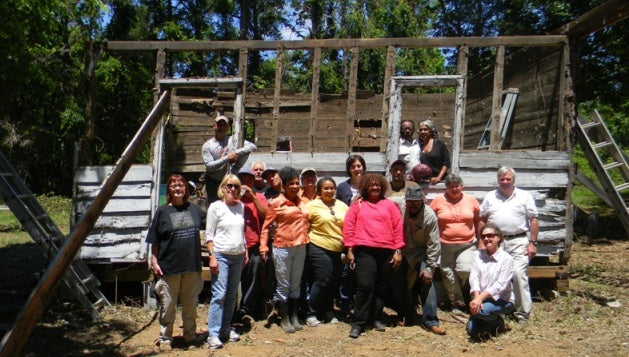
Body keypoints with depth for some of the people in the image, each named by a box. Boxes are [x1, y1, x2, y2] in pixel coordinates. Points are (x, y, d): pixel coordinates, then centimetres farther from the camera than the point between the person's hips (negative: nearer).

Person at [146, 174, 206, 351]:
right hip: (169, 267, -3)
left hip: (192, 266, 3)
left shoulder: (194, 209, 7)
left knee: (190, 304, 14)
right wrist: (154, 262, -5)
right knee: (167, 305, 6)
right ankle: (165, 338, 21)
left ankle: (190, 334, 30)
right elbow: (154, 241, 0)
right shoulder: (162, 211, -1)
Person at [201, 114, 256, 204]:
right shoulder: (207, 145, -2)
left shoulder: (233, 140, 2)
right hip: (213, 183, -1)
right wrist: (227, 158, -19)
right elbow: (209, 166, -14)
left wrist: (237, 152, -16)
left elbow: (252, 146, -5)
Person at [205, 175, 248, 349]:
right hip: (221, 255, -5)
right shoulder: (215, 207, -4)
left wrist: (245, 252, 15)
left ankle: (226, 329, 21)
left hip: (238, 256, 5)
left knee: (231, 295, 10)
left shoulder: (241, 206, 10)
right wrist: (212, 256, -12)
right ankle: (213, 333, -3)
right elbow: (209, 235, -6)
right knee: (219, 294, -9)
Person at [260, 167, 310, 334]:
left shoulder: (302, 202, 9)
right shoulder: (276, 203, -5)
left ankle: (294, 316, 27)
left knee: (296, 284, 14)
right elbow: (266, 226, -4)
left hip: (300, 247, 5)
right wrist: (263, 246, -11)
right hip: (282, 248, -4)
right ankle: (284, 319, 18)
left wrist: (305, 239, 8)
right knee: (283, 285, 5)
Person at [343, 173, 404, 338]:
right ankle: (358, 323, -2)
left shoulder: (389, 205, 14)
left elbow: (398, 227, 10)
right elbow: (348, 227, 5)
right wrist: (349, 250, -1)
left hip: (387, 252, 3)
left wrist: (398, 251, 3)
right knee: (365, 286, -10)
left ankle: (376, 318, 25)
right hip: (365, 251, -2)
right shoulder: (357, 205, 10)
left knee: (382, 287, 8)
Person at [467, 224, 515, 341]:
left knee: (480, 310, -34)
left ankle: (497, 322, -1)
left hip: (502, 299, -4)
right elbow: (473, 278, -7)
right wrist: (476, 298, -24)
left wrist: (480, 298, -28)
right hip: (481, 298, 4)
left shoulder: (506, 258, -12)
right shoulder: (478, 254, 2)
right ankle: (488, 323, 23)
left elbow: (500, 285, -19)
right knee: (472, 331, -10)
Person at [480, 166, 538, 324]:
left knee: (519, 274, -12)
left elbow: (533, 220, 4)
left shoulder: (525, 196, 6)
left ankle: (523, 313, -1)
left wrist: (532, 243, -3)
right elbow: (482, 219, 13)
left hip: (518, 242, -3)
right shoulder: (490, 197, 12)